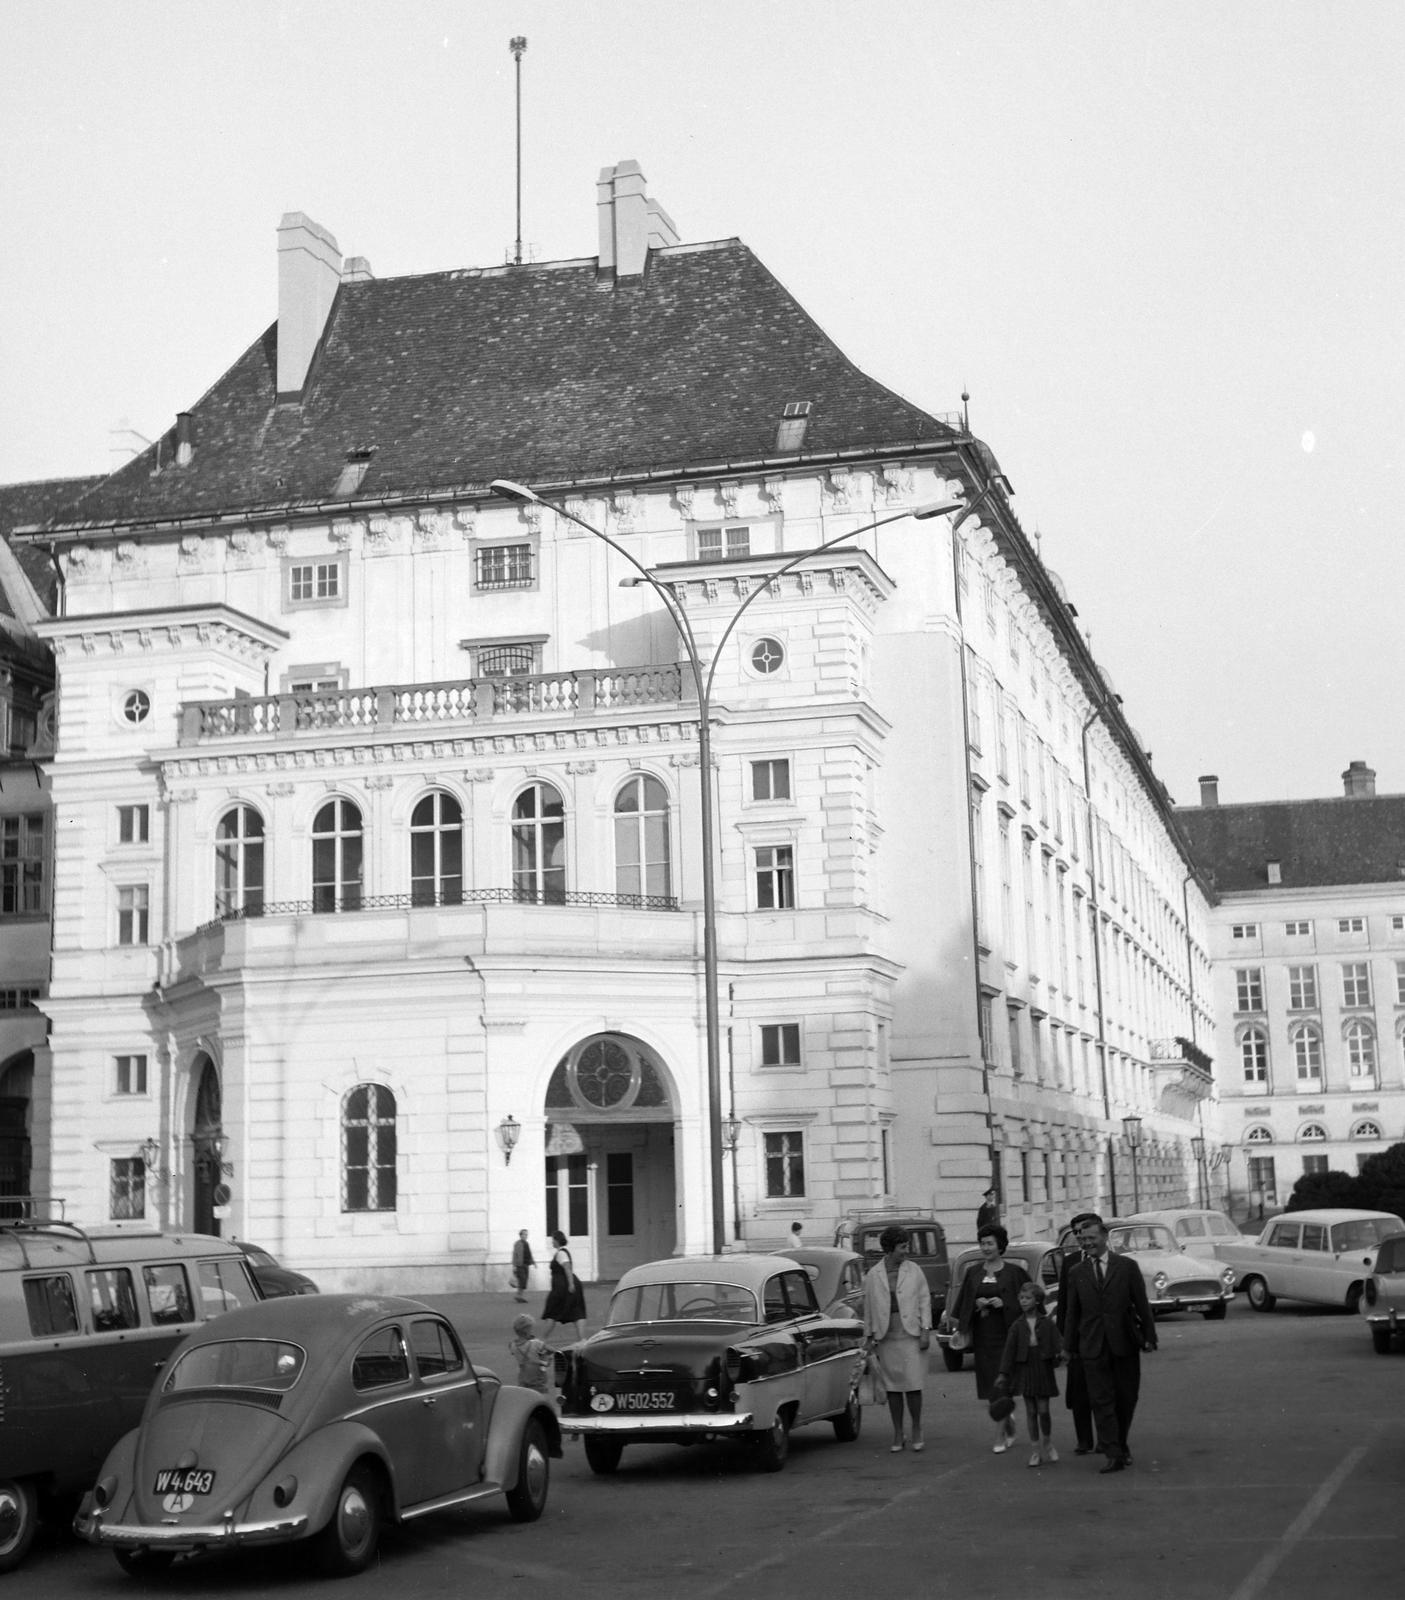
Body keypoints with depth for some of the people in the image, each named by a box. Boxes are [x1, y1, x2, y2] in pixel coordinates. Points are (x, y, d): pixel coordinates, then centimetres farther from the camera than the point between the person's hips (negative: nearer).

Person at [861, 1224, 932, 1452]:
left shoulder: (914, 1270, 4)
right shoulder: (872, 1275, 4)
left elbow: (924, 1300, 4)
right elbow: (868, 1307, 8)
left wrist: (925, 1331, -3)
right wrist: (870, 1337, 6)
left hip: (911, 1336, -1)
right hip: (886, 1337, 1)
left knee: (913, 1385, -3)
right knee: (892, 1388, 6)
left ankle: (917, 1431, 12)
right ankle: (897, 1435, 14)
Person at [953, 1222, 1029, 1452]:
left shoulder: (1014, 1272, -1)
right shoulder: (973, 1273, 10)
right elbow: (963, 1304, 12)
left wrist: (1004, 1303, -15)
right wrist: (977, 1304, -9)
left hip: (1005, 1334, -4)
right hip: (982, 1336, 4)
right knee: (989, 1385, 7)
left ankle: (1000, 1437, -3)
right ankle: (1008, 1423, 31)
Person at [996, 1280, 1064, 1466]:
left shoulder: (1047, 1323, -1)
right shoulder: (1018, 1325, 2)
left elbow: (1057, 1340, -9)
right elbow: (1009, 1349, 2)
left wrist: (1061, 1352, -32)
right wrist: (1003, 1373, -1)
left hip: (1043, 1369, -2)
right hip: (1024, 1369, 2)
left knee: (1043, 1409, 0)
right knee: (1030, 1411, 4)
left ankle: (1048, 1445, 22)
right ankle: (1035, 1450, 13)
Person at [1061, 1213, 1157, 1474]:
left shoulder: (1127, 1266, 1)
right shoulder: (1076, 1272, 6)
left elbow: (1142, 1304, 2)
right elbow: (1072, 1312, 10)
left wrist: (1149, 1336, -2)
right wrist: (1070, 1345, 10)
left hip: (1125, 1344, 0)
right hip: (1093, 1346, 1)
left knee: (1126, 1398, 7)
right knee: (1102, 1400, -5)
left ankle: (1120, 1445, 25)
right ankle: (1113, 1455, -7)